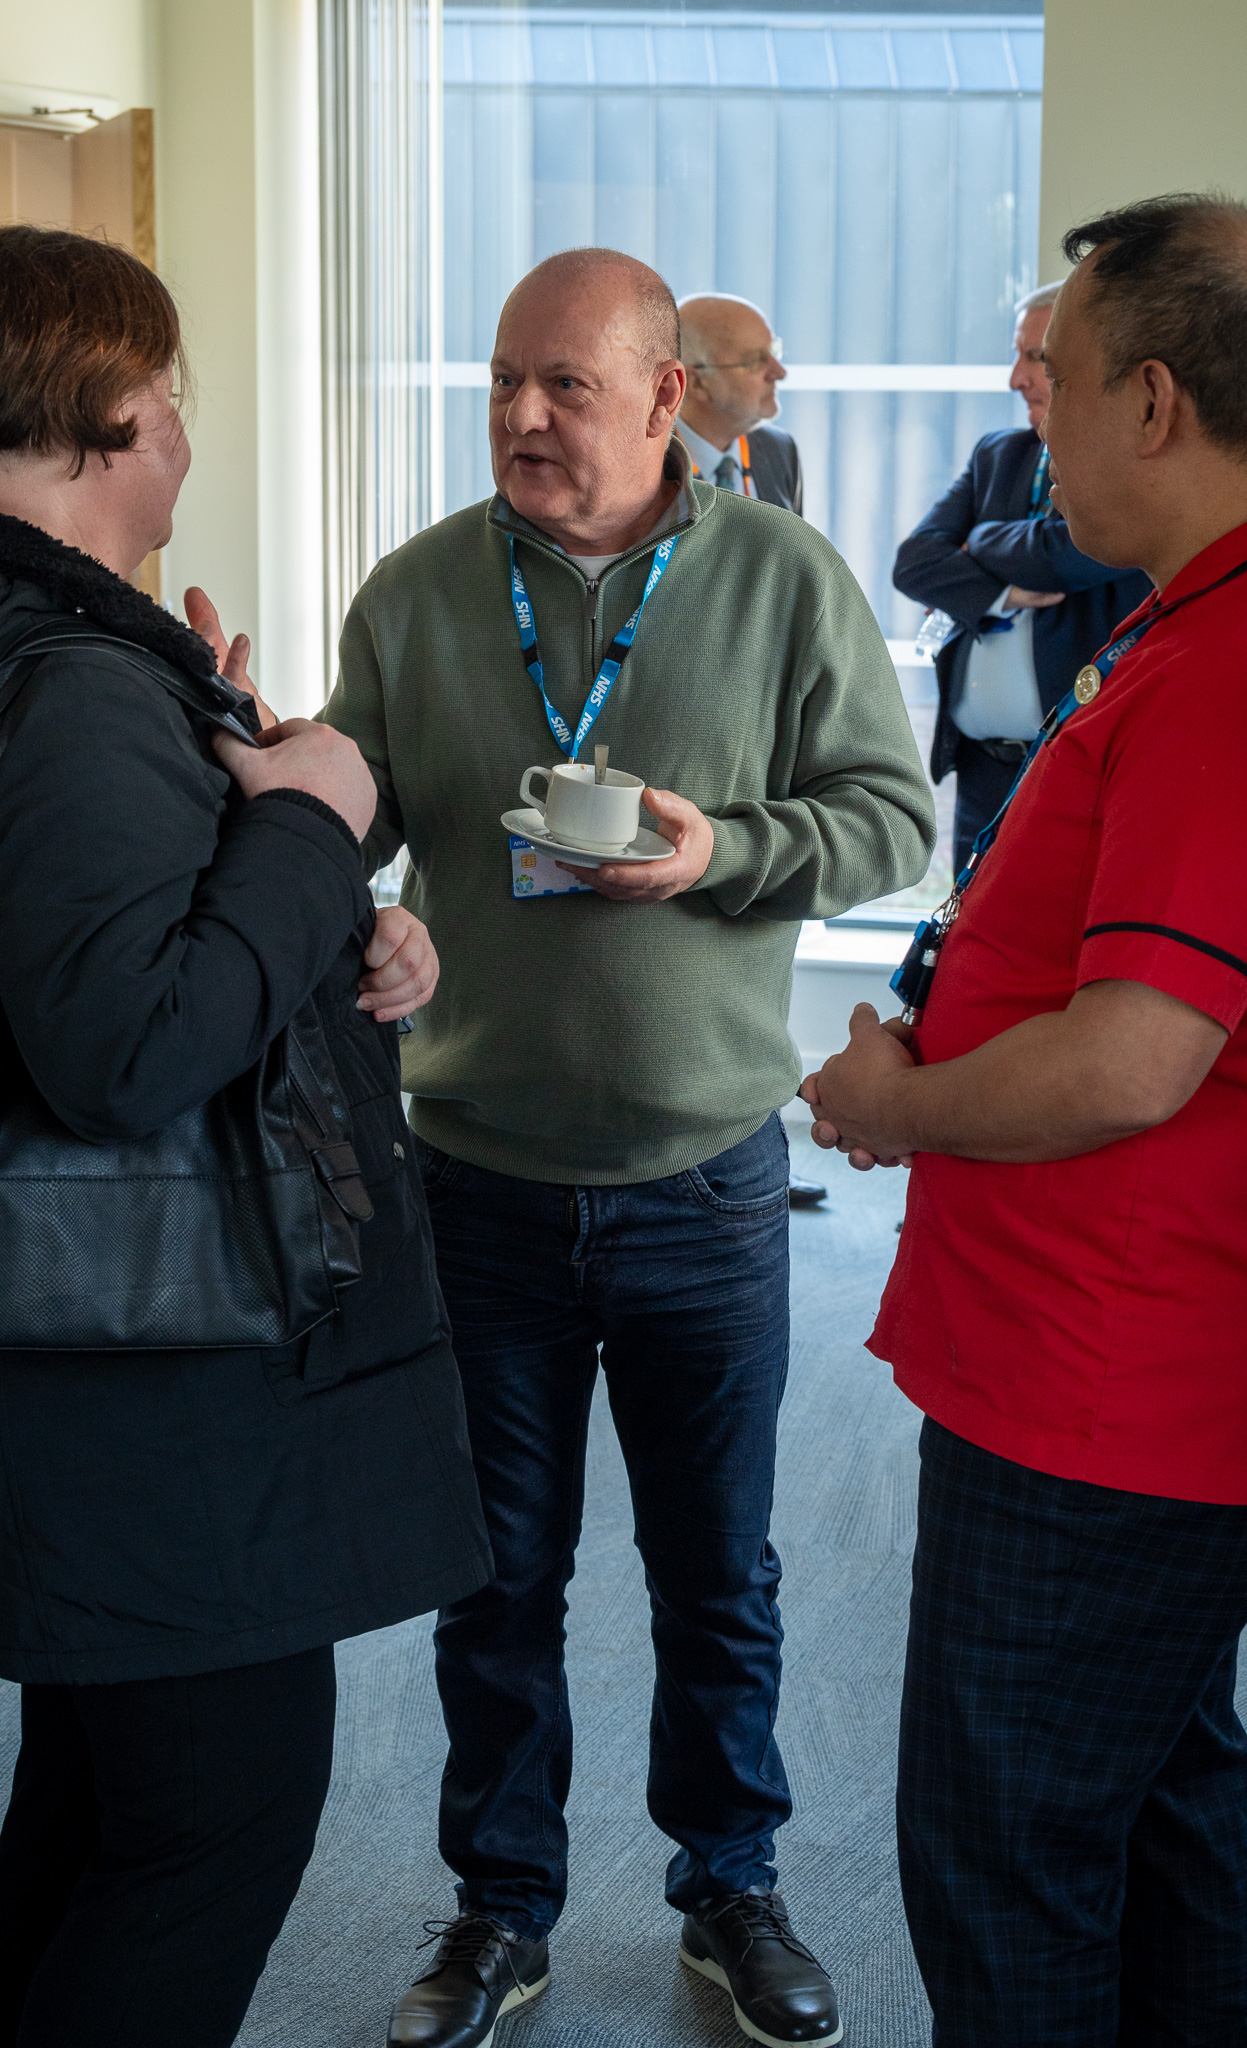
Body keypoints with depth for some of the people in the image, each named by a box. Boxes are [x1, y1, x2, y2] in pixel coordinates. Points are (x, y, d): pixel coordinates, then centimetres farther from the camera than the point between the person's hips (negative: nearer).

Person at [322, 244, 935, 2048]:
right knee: (497, 1573, 14)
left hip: (705, 1183, -1)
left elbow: (891, 815, -3)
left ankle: (731, 1886, 36)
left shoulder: (786, 581, -5)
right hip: (482, 1178, 1)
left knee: (718, 1571, 14)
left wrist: (722, 853, -19)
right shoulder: (415, 595, 0)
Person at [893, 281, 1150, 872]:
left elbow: (1067, 555, -20)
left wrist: (979, 542, 0)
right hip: (984, 767, 6)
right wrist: (1002, 594, -13)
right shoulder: (998, 456, 15)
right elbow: (914, 561, 5)